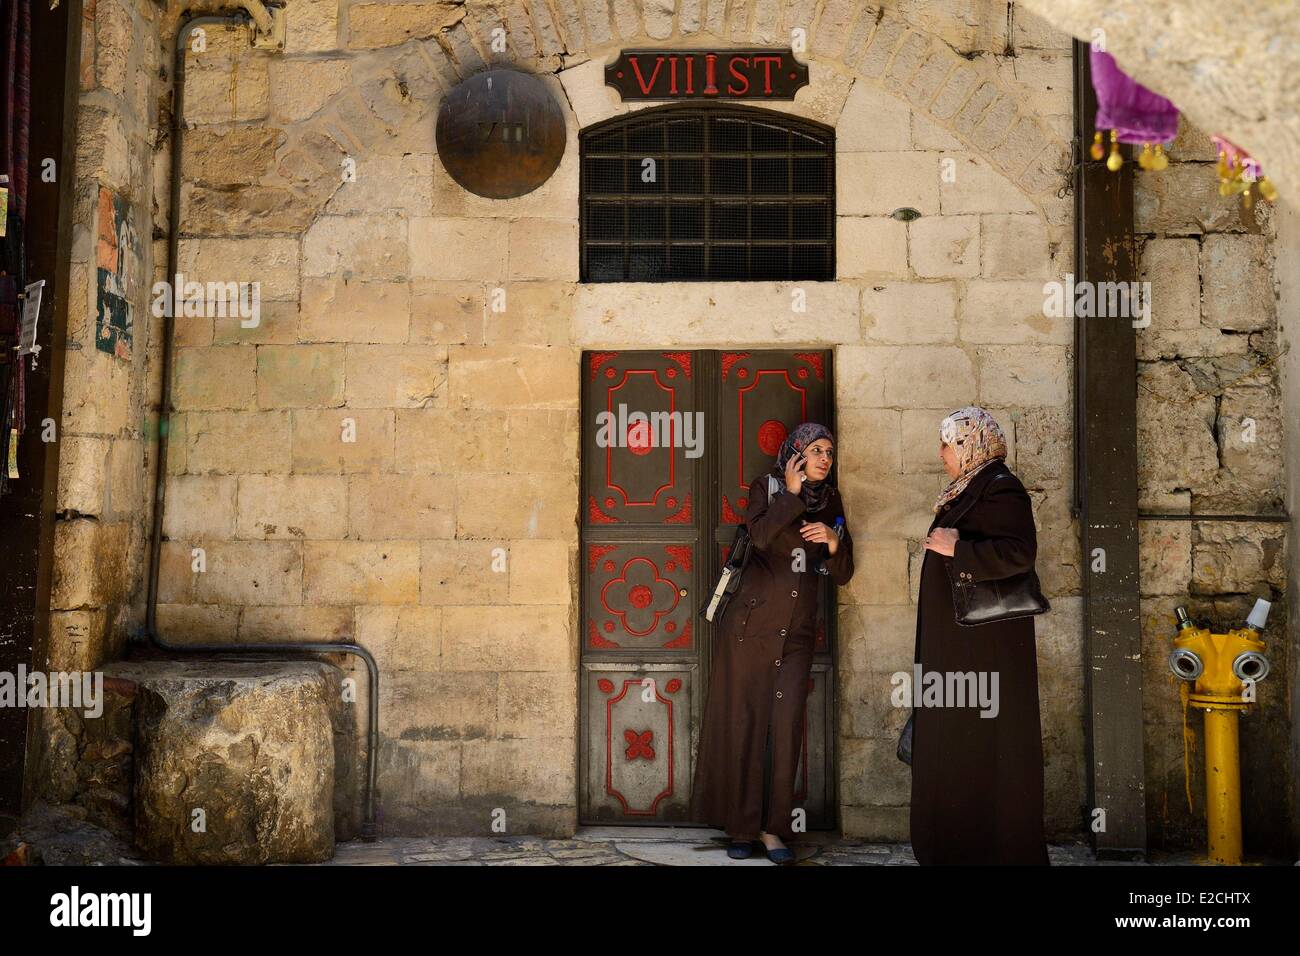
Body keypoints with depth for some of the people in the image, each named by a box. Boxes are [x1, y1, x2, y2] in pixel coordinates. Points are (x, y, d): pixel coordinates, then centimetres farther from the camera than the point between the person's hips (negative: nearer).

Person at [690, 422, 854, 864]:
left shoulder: (831, 502, 13)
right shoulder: (766, 487, 2)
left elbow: (842, 575, 10)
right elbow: (761, 535, -19)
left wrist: (834, 540, -8)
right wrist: (792, 494, -13)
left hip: (797, 632, 3)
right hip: (750, 624, -3)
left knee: (786, 728, -5)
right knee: (742, 724, 1)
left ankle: (773, 828, 4)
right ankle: (741, 827, 10)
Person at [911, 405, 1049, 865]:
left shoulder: (1000, 488, -15)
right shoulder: (966, 490, 14)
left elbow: (1020, 552, -26)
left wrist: (956, 548, -22)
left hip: (986, 641, -10)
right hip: (956, 641, 10)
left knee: (986, 743, -3)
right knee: (953, 737, 14)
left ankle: (999, 847, 8)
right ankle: (957, 845, 23)